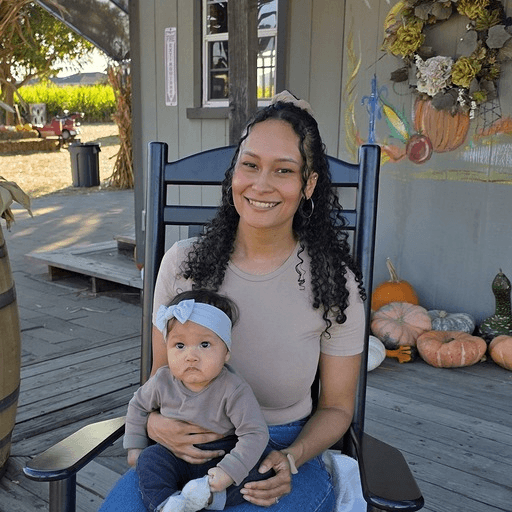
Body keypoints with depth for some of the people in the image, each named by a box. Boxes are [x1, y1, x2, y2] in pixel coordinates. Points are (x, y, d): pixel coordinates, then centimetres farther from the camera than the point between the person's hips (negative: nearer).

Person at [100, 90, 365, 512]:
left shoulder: (335, 282, -7)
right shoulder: (183, 262, -2)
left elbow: (336, 407, 3)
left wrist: (290, 459, -16)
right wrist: (155, 422, -13)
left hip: (285, 451, -1)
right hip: (185, 448, 2)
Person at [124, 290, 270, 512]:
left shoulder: (234, 390, -22)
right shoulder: (163, 381, -9)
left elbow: (255, 433, -23)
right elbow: (138, 405, 12)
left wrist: (229, 471, -32)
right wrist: (135, 446, 9)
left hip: (219, 456, -3)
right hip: (175, 458, 3)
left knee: (257, 473, -26)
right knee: (150, 457, -23)